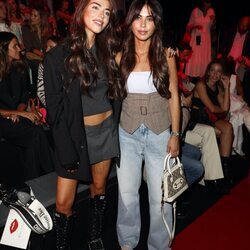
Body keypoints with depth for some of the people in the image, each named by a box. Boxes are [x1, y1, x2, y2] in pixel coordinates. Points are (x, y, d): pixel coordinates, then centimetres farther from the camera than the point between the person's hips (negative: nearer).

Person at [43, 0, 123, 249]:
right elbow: (55, 109, -12)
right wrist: (67, 152, -14)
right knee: (64, 203, 1)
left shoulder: (107, 50, 3)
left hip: (106, 129, 4)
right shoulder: (58, 56, -11)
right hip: (75, 134, -4)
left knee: (99, 187, 17)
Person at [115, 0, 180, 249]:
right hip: (127, 134, 1)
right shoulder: (121, 57, 0)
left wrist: (175, 134, -2)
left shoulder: (166, 56, -3)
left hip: (160, 133, -1)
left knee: (160, 196, 7)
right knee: (126, 193, 10)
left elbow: (173, 96, 1)